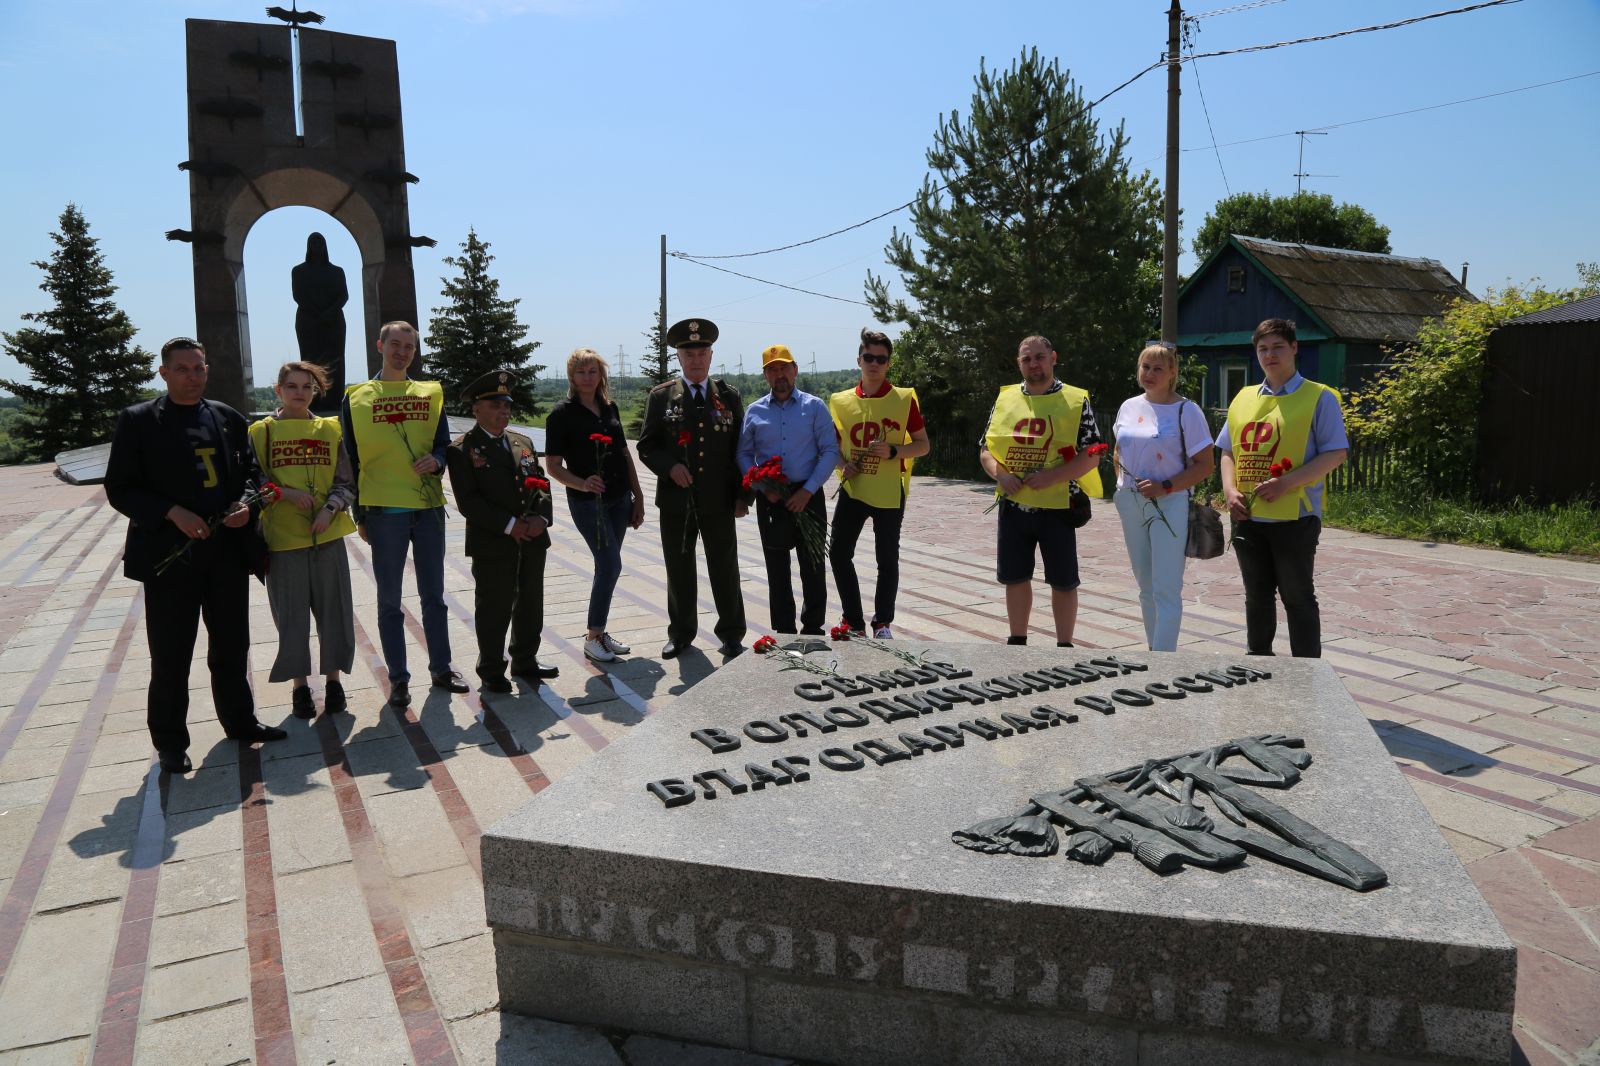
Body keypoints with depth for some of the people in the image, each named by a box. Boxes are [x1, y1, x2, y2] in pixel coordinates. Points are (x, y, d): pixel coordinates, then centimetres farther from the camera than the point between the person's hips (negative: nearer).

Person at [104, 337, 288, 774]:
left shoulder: (229, 418, 10)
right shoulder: (137, 420, -1)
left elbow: (251, 471, 14)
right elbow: (120, 488, -5)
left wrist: (247, 503, -7)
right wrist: (172, 514, -18)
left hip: (228, 551, 4)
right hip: (169, 556, -3)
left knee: (232, 648, 15)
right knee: (170, 657, 4)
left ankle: (240, 722, 29)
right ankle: (170, 744, 17)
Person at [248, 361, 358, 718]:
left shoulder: (331, 430, 5)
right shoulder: (261, 432, 0)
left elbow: (346, 483, 5)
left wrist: (329, 508, -12)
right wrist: (288, 493, -15)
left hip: (328, 536, 2)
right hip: (282, 539, -1)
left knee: (334, 609, 6)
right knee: (291, 615, 6)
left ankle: (333, 679, 22)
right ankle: (300, 685, 20)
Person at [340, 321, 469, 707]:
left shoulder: (430, 393, 9)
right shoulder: (357, 398, 2)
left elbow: (443, 443, 11)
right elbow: (351, 459, 3)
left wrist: (437, 461, -13)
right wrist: (359, 515, 1)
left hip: (429, 506, 2)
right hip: (385, 510, -2)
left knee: (434, 594, 11)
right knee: (389, 599, 4)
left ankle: (441, 668, 22)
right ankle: (398, 678, 14)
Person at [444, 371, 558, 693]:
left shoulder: (523, 442, 13)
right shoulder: (461, 449, -7)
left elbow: (541, 484, 11)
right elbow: (468, 501, -15)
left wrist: (541, 516, -9)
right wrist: (509, 525, -19)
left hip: (532, 540, 6)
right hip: (492, 545, -6)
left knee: (530, 603, 15)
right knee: (494, 609, 3)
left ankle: (525, 660, 31)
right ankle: (491, 671, 17)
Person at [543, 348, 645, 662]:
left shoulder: (609, 408, 9)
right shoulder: (562, 413, -7)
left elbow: (625, 454, 14)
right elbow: (554, 465, -9)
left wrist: (638, 497, 11)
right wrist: (582, 484, -25)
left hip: (619, 499, 6)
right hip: (587, 502, -6)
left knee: (607, 566, 9)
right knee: (611, 565, -10)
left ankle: (599, 633, 21)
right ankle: (593, 637, 3)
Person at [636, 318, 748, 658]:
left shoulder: (729, 397, 6)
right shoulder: (661, 396, 3)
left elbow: (741, 448, 6)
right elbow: (647, 447, 3)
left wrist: (742, 496, 0)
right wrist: (669, 466, -16)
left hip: (719, 501, 0)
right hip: (676, 501, 0)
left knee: (725, 569, 7)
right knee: (679, 570, 10)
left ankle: (731, 633, 20)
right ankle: (680, 633, 25)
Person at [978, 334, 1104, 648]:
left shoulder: (1075, 400, -3)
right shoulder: (1005, 399, 7)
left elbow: (1091, 456, -8)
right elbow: (985, 449, 10)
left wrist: (1051, 476, -21)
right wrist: (1000, 474, -11)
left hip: (1057, 506, -3)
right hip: (1014, 505, 3)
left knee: (1063, 582, 6)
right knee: (1015, 577, 12)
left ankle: (1064, 647, 19)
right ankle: (1017, 640, 27)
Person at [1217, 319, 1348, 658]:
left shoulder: (1319, 397, -3)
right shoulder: (1243, 398, 13)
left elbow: (1336, 453, -8)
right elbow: (1228, 451, 16)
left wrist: (1286, 483, -20)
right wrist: (1230, 490, -3)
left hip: (1294, 516, -5)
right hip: (1247, 516, 5)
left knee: (1298, 597, 1)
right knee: (1256, 595, 15)